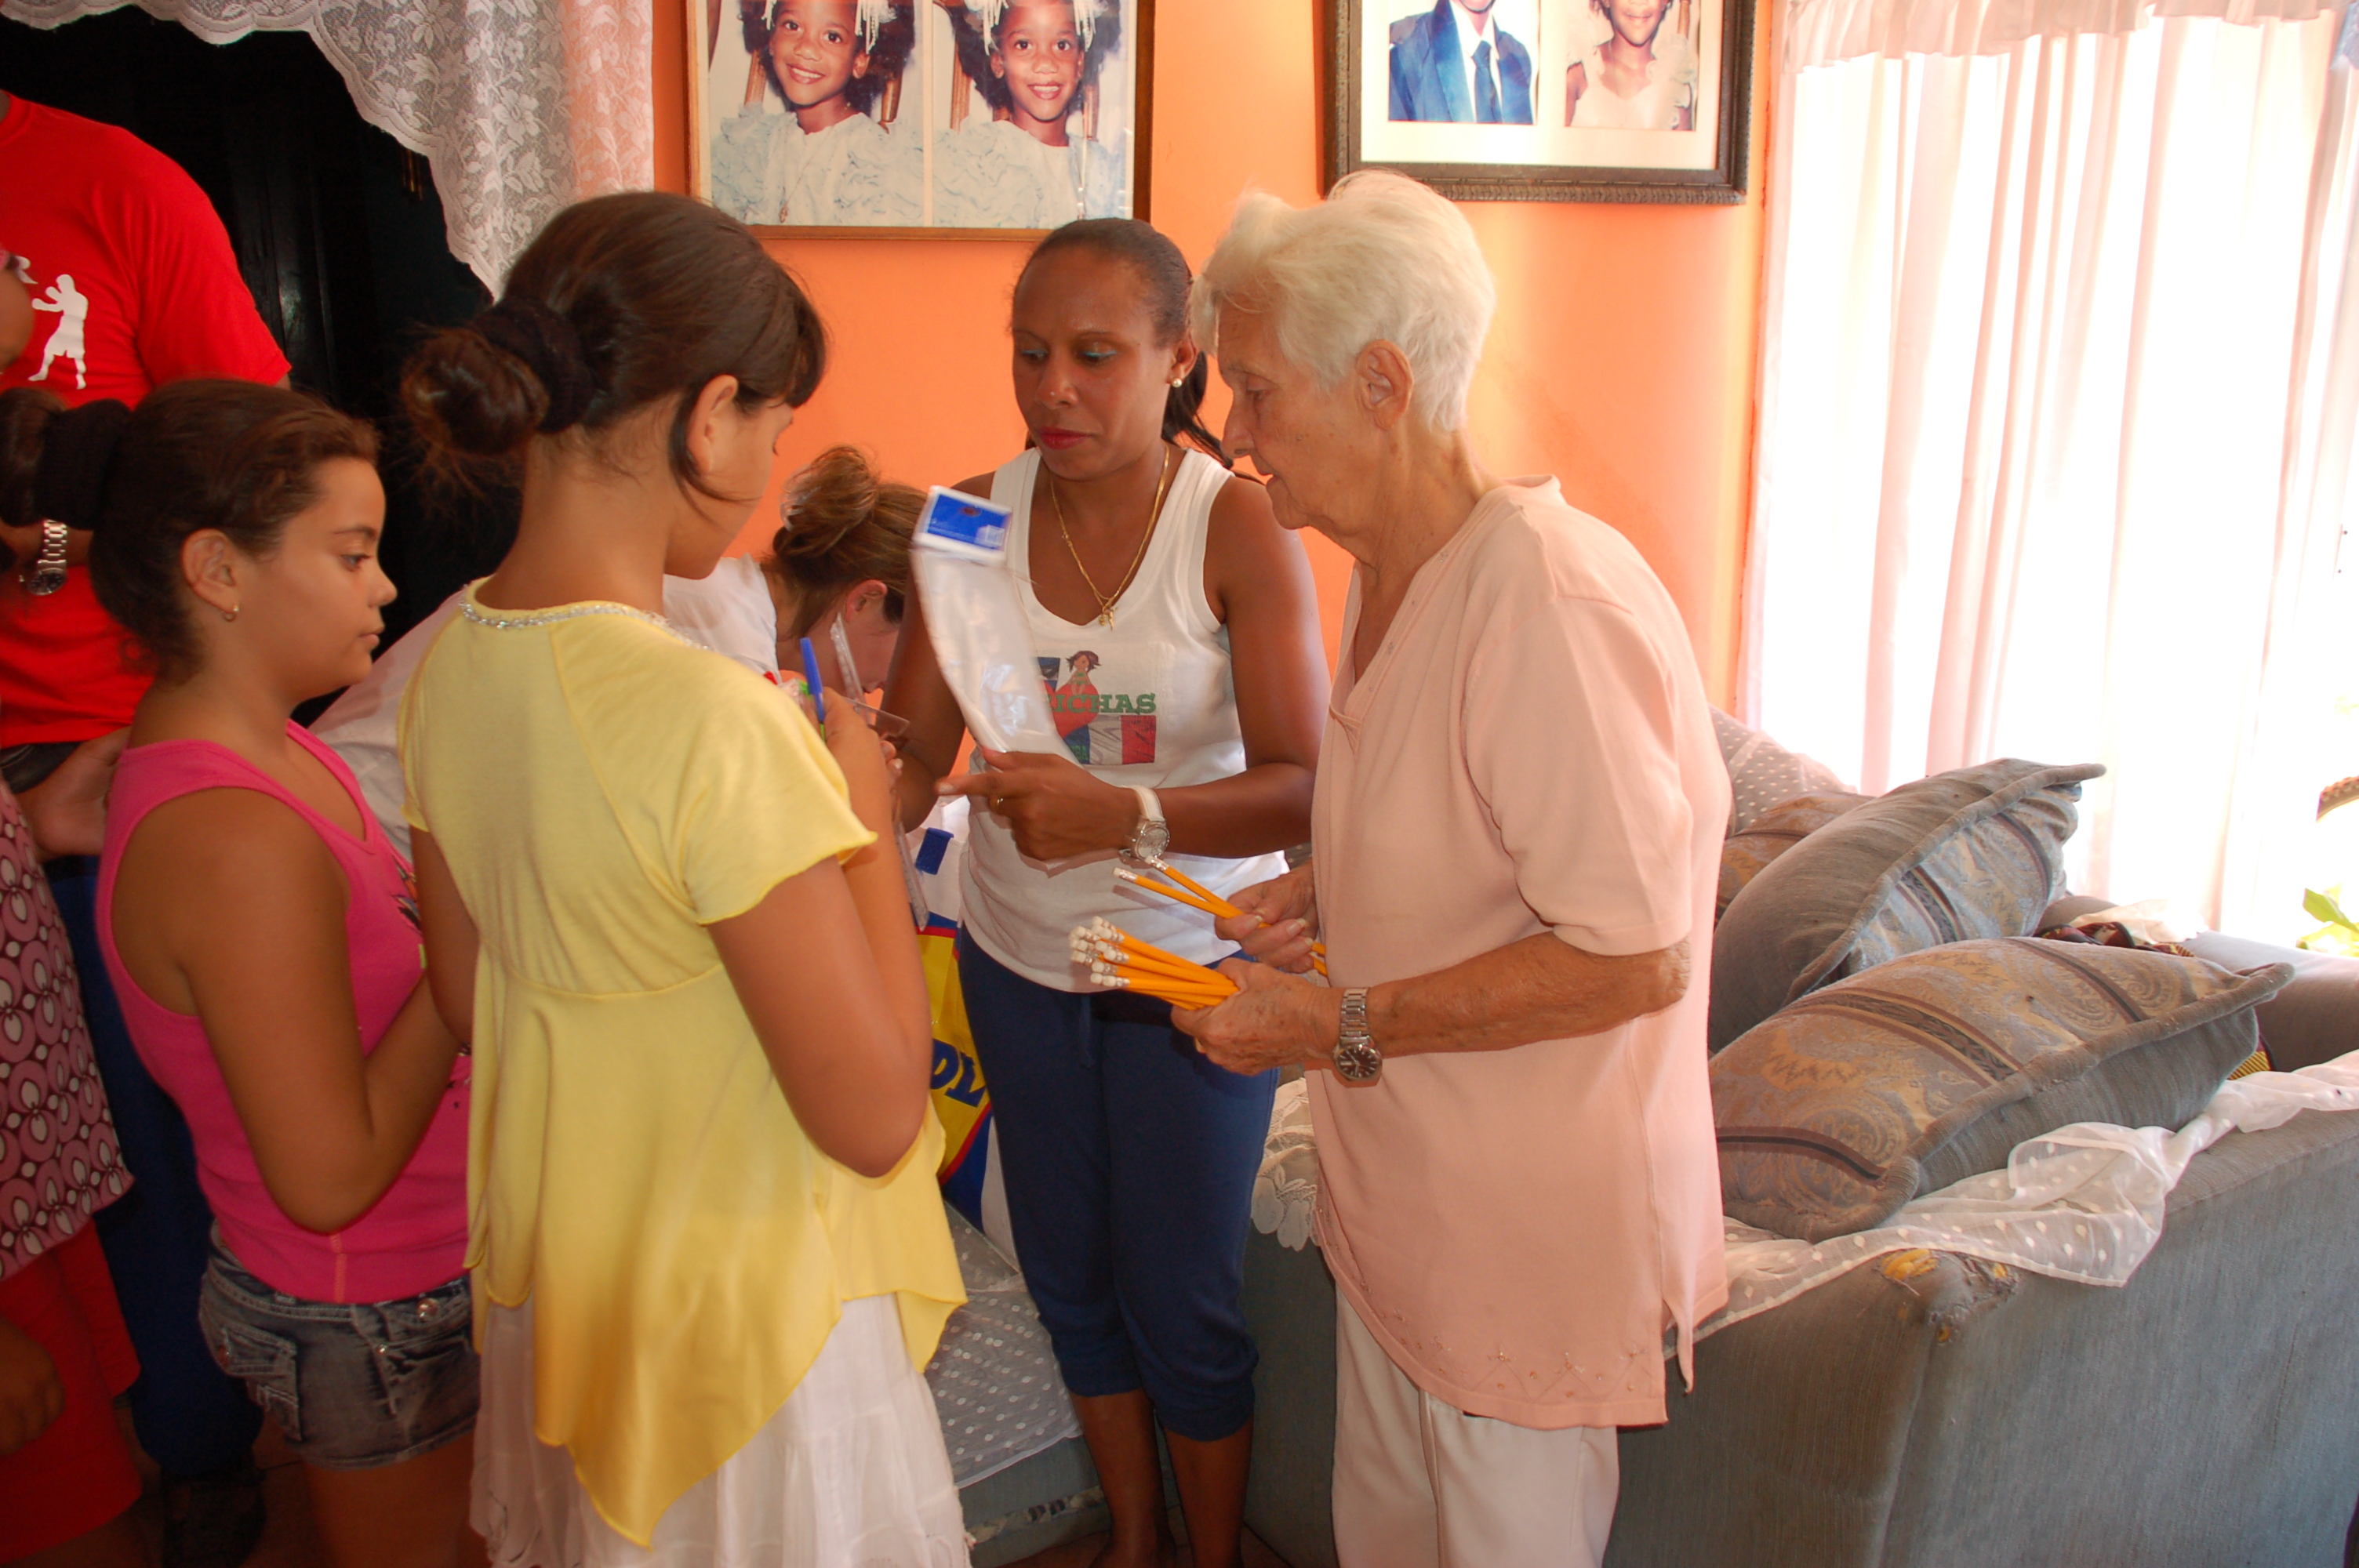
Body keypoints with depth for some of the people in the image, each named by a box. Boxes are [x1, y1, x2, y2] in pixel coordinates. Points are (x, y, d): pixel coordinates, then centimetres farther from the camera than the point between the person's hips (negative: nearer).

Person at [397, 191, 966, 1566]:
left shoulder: (448, 664, -5)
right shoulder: (710, 717, -30)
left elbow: (470, 999, 8)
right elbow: (874, 1115, -25)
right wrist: (864, 811, -15)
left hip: (550, 1285, 8)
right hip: (738, 1318, -7)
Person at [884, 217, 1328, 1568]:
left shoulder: (1236, 528, -18)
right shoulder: (977, 516, -6)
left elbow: (1303, 793, -26)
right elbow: (915, 752, -8)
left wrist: (1125, 813, -42)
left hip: (1194, 967, -4)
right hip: (1020, 961, 4)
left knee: (1182, 1301, 8)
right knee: (1072, 1281, 19)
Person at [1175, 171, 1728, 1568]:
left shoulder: (1556, 604, -27)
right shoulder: (1390, 575, 5)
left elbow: (1632, 957, -27)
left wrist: (1344, 1024, -23)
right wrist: (1326, 892, 2)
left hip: (1536, 1217, -8)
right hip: (1398, 1188, 9)